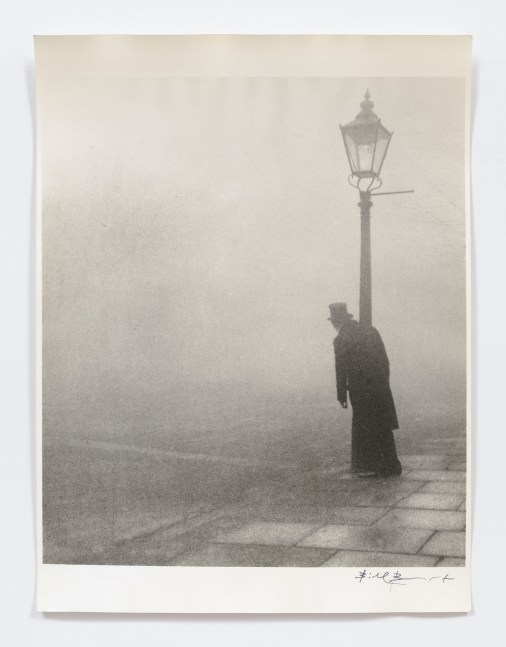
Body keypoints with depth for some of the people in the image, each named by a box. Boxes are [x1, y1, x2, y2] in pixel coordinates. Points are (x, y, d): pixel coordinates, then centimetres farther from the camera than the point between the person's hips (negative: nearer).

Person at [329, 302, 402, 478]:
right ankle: (391, 465, 18)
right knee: (383, 428, 14)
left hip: (360, 391, -5)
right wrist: (384, 382, 15)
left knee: (363, 428, 10)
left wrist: (342, 397, -1)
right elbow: (385, 360, 8)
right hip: (381, 387, 5)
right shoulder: (371, 331, 6)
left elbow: (341, 371, -8)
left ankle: (369, 466, 14)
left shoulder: (340, 340, -9)